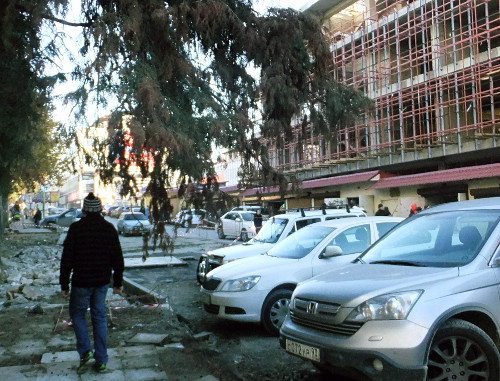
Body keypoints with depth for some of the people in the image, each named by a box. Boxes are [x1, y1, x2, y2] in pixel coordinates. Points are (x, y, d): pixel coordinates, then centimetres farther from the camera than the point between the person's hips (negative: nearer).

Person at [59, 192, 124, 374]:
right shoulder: (109, 228, -1)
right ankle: (101, 361, 15)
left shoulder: (76, 228, -10)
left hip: (81, 282, -3)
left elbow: (67, 259, -10)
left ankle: (85, 351, 2)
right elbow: (117, 258, 1)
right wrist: (118, 282, 10)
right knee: (100, 317, 12)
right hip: (102, 282, 3)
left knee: (77, 314, 17)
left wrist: (64, 285, -2)